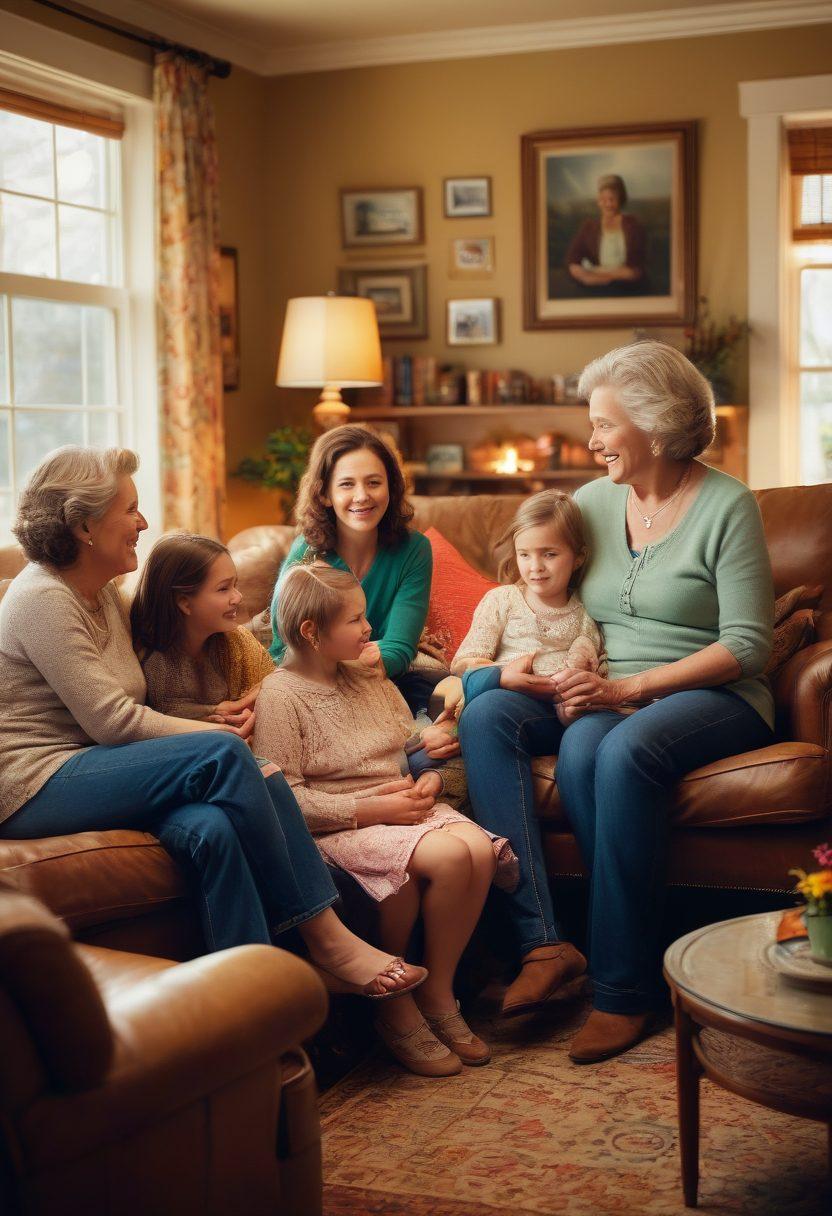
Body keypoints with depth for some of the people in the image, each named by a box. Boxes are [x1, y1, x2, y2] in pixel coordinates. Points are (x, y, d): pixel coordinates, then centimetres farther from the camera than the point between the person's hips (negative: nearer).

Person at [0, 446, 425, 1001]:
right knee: (223, 755, -25)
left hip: (90, 771, 8)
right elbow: (111, 720, -18)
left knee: (212, 826, -25)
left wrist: (220, 717, -5)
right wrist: (215, 734, -10)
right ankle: (322, 934, -17)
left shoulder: (105, 593, 17)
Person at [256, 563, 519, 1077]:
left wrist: (429, 781, -2)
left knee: (478, 848, -23)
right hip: (342, 824, -7)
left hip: (402, 806, 7)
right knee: (446, 856, -31)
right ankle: (396, 1006, -11)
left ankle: (438, 992, -6)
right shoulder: (282, 694, -8)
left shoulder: (371, 676, 17)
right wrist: (371, 809, -19)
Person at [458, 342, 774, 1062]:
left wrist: (630, 687, -20)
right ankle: (540, 940, -29)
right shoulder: (593, 501, 11)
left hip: (710, 698, -5)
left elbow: (747, 646, -11)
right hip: (602, 696, 6)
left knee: (622, 749, -38)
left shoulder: (728, 506, -5)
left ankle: (625, 990, -28)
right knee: (486, 715, -21)